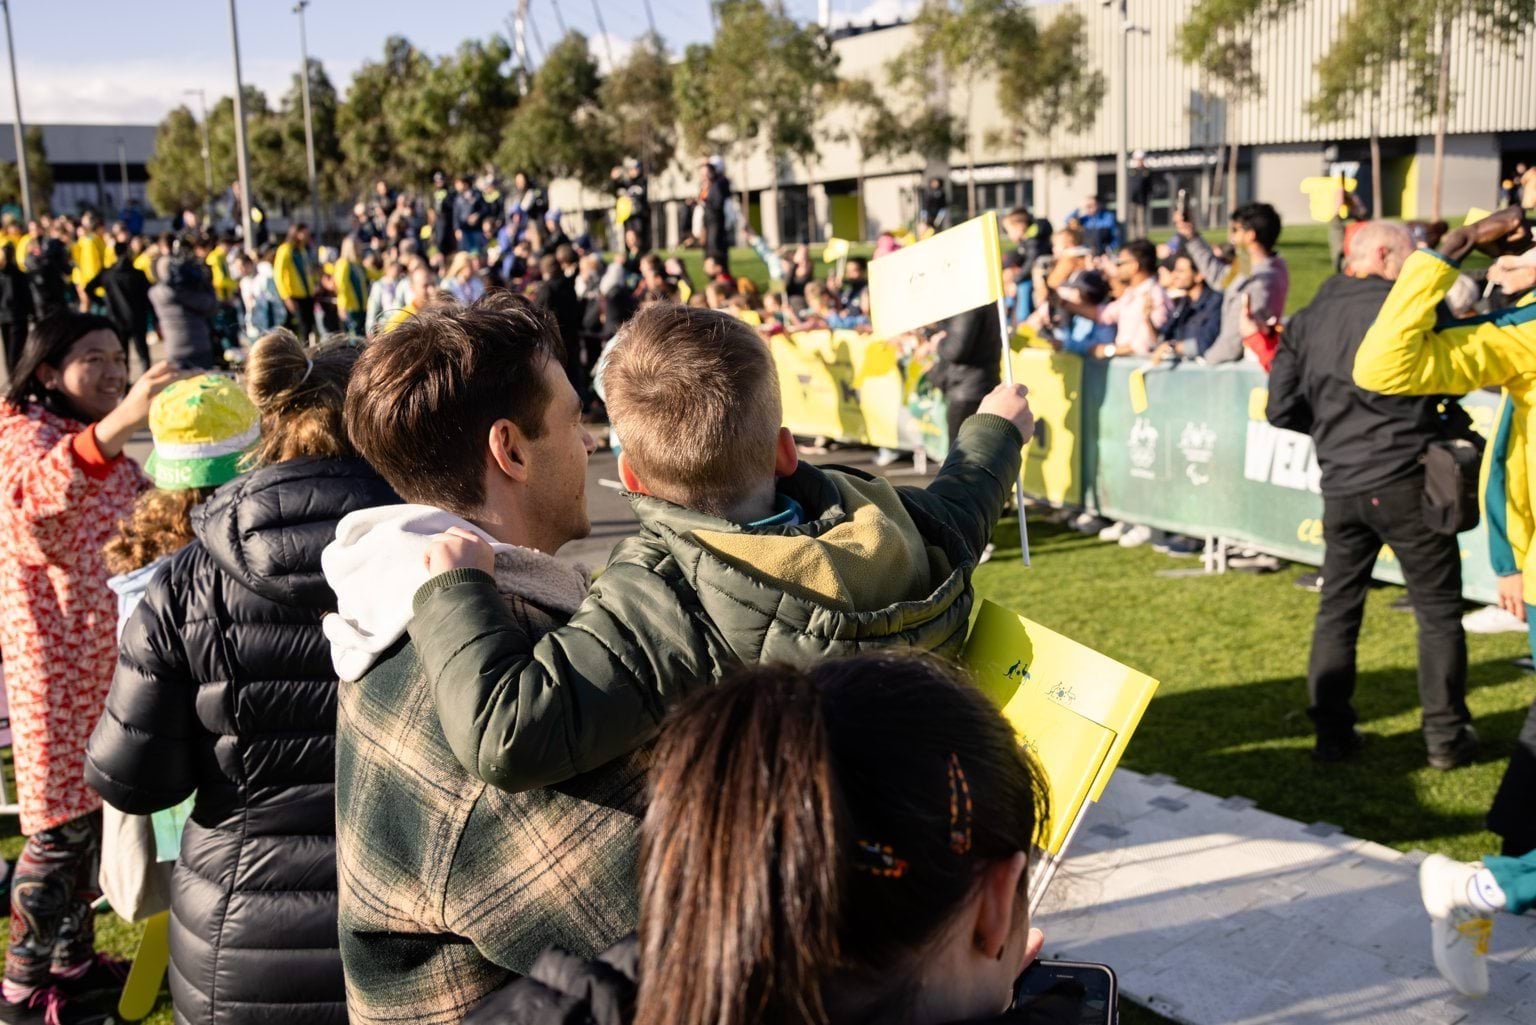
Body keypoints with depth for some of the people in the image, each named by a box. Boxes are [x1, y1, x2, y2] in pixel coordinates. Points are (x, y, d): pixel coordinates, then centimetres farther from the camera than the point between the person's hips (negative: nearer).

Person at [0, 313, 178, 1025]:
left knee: (95, 809, 16)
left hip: (110, 650, 9)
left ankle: (74, 958, 30)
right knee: (62, 824, -3)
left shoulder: (103, 438, 13)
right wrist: (116, 427, -55)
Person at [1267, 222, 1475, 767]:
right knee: (1438, 609, 7)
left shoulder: (1307, 320, 7)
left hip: (1340, 487, 5)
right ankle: (1446, 735, 11)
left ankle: (1332, 732, 16)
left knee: (1337, 608, 13)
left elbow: (1281, 408, 5)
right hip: (1405, 480, -5)